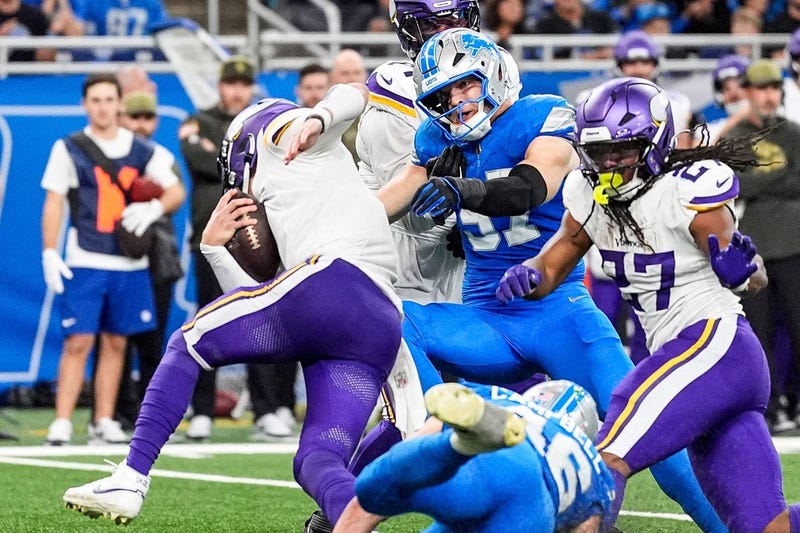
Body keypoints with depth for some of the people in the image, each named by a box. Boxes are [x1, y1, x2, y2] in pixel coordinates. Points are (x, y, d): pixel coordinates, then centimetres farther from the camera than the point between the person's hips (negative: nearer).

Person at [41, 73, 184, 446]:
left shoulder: (142, 151, 8)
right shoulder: (69, 149, 1)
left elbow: (175, 191, 11)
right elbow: (54, 202, 1)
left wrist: (154, 208, -11)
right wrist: (49, 253, -8)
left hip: (130, 264, 3)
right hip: (84, 262, -3)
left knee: (115, 343, 7)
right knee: (78, 342, -10)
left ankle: (104, 422, 14)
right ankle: (61, 423, -9)